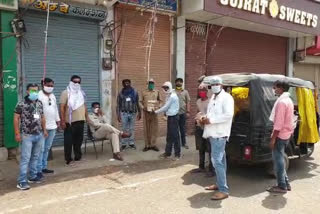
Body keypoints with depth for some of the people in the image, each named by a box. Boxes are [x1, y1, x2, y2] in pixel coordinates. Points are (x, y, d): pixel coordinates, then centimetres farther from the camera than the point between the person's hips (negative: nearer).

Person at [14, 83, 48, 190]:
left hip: (39, 135, 6)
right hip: (27, 136, -6)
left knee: (35, 157, 14)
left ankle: (32, 176, 26)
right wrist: (17, 133, -12)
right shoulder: (21, 104, -8)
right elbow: (16, 118, -8)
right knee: (25, 158, -4)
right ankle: (22, 181, 2)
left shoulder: (39, 103, 9)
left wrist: (44, 130, 17)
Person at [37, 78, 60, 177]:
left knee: (47, 148, 13)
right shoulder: (38, 95, -9)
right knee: (41, 149, -5)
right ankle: (38, 169, 1)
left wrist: (58, 120, 20)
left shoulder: (53, 96, 15)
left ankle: (44, 167, 22)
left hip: (52, 126, 7)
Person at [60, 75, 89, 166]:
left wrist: (87, 117, 16)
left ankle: (78, 156, 26)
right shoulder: (66, 93, -5)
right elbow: (62, 107, -11)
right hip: (70, 121, -6)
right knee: (69, 141, 0)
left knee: (79, 139, 14)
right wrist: (62, 121, -16)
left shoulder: (81, 93, 15)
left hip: (80, 120, 6)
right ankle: (68, 159, 6)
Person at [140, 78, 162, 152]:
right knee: (146, 129, 2)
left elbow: (159, 101, 9)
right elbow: (141, 102, 10)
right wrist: (143, 107, -7)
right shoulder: (144, 92, 8)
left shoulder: (157, 92, 9)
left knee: (154, 129, 1)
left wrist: (157, 107, -6)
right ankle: (147, 145, 10)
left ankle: (153, 145, 10)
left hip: (154, 112, 0)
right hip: (146, 112, 0)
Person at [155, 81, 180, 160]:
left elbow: (166, 107, -15)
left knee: (175, 135, -3)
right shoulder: (169, 95, 14)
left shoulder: (172, 96, -16)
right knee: (169, 135, 13)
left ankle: (177, 154, 6)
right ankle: (167, 152, 21)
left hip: (173, 117, -9)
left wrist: (156, 111, -6)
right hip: (170, 117, 9)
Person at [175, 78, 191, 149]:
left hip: (183, 112, 2)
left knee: (182, 128, 10)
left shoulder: (185, 92, 8)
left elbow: (188, 102, 6)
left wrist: (188, 111, -2)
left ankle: (183, 142, 20)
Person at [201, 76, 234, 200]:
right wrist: (205, 118, 3)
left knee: (217, 160, -13)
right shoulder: (213, 98, 18)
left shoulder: (226, 97, -10)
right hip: (213, 133, 10)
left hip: (220, 133, -9)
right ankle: (220, 184, 28)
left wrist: (211, 120, -20)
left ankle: (224, 190, -8)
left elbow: (228, 115, -22)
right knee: (219, 160, 17)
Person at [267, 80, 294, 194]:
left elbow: (279, 122, -22)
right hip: (286, 134, 10)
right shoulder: (288, 100, 14)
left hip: (280, 135, -10)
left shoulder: (281, 102, -18)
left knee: (278, 160, -1)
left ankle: (282, 186, 7)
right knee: (280, 159, 17)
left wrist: (273, 138, -19)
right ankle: (285, 183, 24)